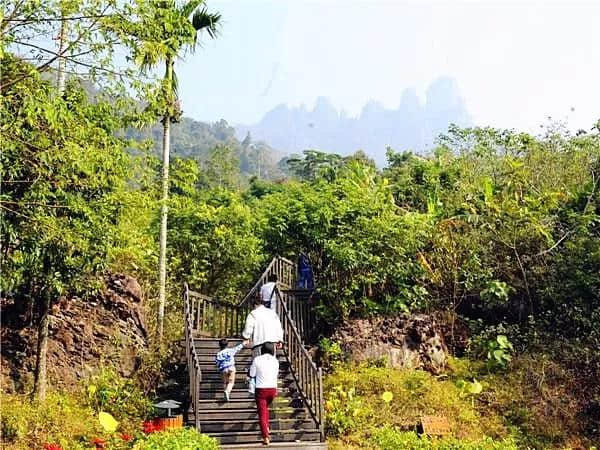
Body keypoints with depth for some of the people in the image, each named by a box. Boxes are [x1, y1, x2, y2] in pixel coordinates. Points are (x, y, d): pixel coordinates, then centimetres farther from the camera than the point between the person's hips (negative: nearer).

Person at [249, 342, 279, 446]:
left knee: (262, 413, 1)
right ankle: (267, 429, 20)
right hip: (272, 389, 3)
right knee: (266, 407, 29)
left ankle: (266, 437, -6)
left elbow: (252, 374, -1)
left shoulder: (257, 359, -6)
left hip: (261, 389, -3)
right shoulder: (275, 360, 1)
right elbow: (276, 374, 10)